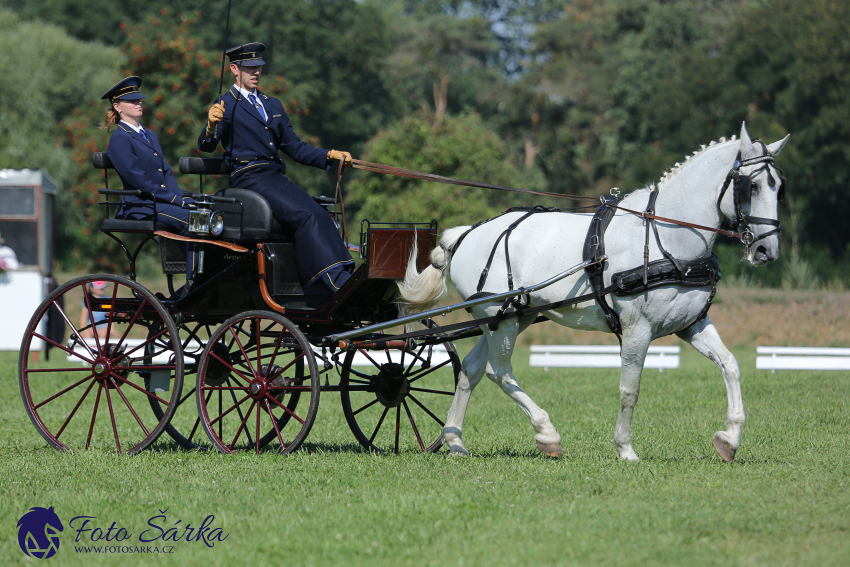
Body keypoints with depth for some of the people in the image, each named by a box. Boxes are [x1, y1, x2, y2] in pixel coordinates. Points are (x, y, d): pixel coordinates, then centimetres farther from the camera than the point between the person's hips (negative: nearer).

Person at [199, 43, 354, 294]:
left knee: (320, 215, -21)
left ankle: (345, 278, -33)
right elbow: (206, 146, -7)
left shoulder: (273, 105, 25)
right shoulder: (226, 105, 4)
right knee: (305, 216, -27)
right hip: (248, 179, -6)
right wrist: (211, 127, -30)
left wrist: (329, 155, 7)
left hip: (277, 177, 6)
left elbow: (294, 147, 22)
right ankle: (338, 284, -35)